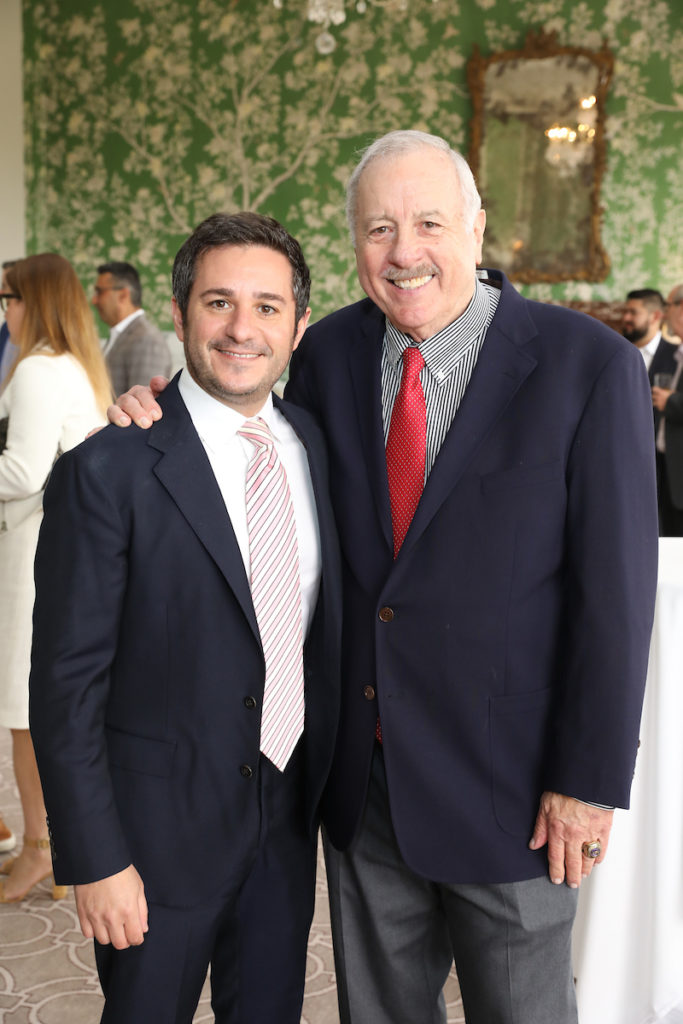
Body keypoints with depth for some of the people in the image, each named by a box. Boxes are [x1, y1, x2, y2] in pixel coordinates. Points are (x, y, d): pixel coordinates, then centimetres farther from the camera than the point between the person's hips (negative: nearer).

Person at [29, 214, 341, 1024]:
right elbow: (66, 682, -15)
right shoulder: (107, 471, -17)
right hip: (161, 827, -5)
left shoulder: (317, 445, 1)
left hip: (288, 819, 5)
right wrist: (96, 860, -15)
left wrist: (334, 782, 9)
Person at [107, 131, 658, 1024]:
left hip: (507, 783, -4)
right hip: (362, 774, 4)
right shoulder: (331, 350, 0)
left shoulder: (589, 365, -14)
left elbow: (615, 589, -13)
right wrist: (165, 410, -4)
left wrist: (590, 780, -13)